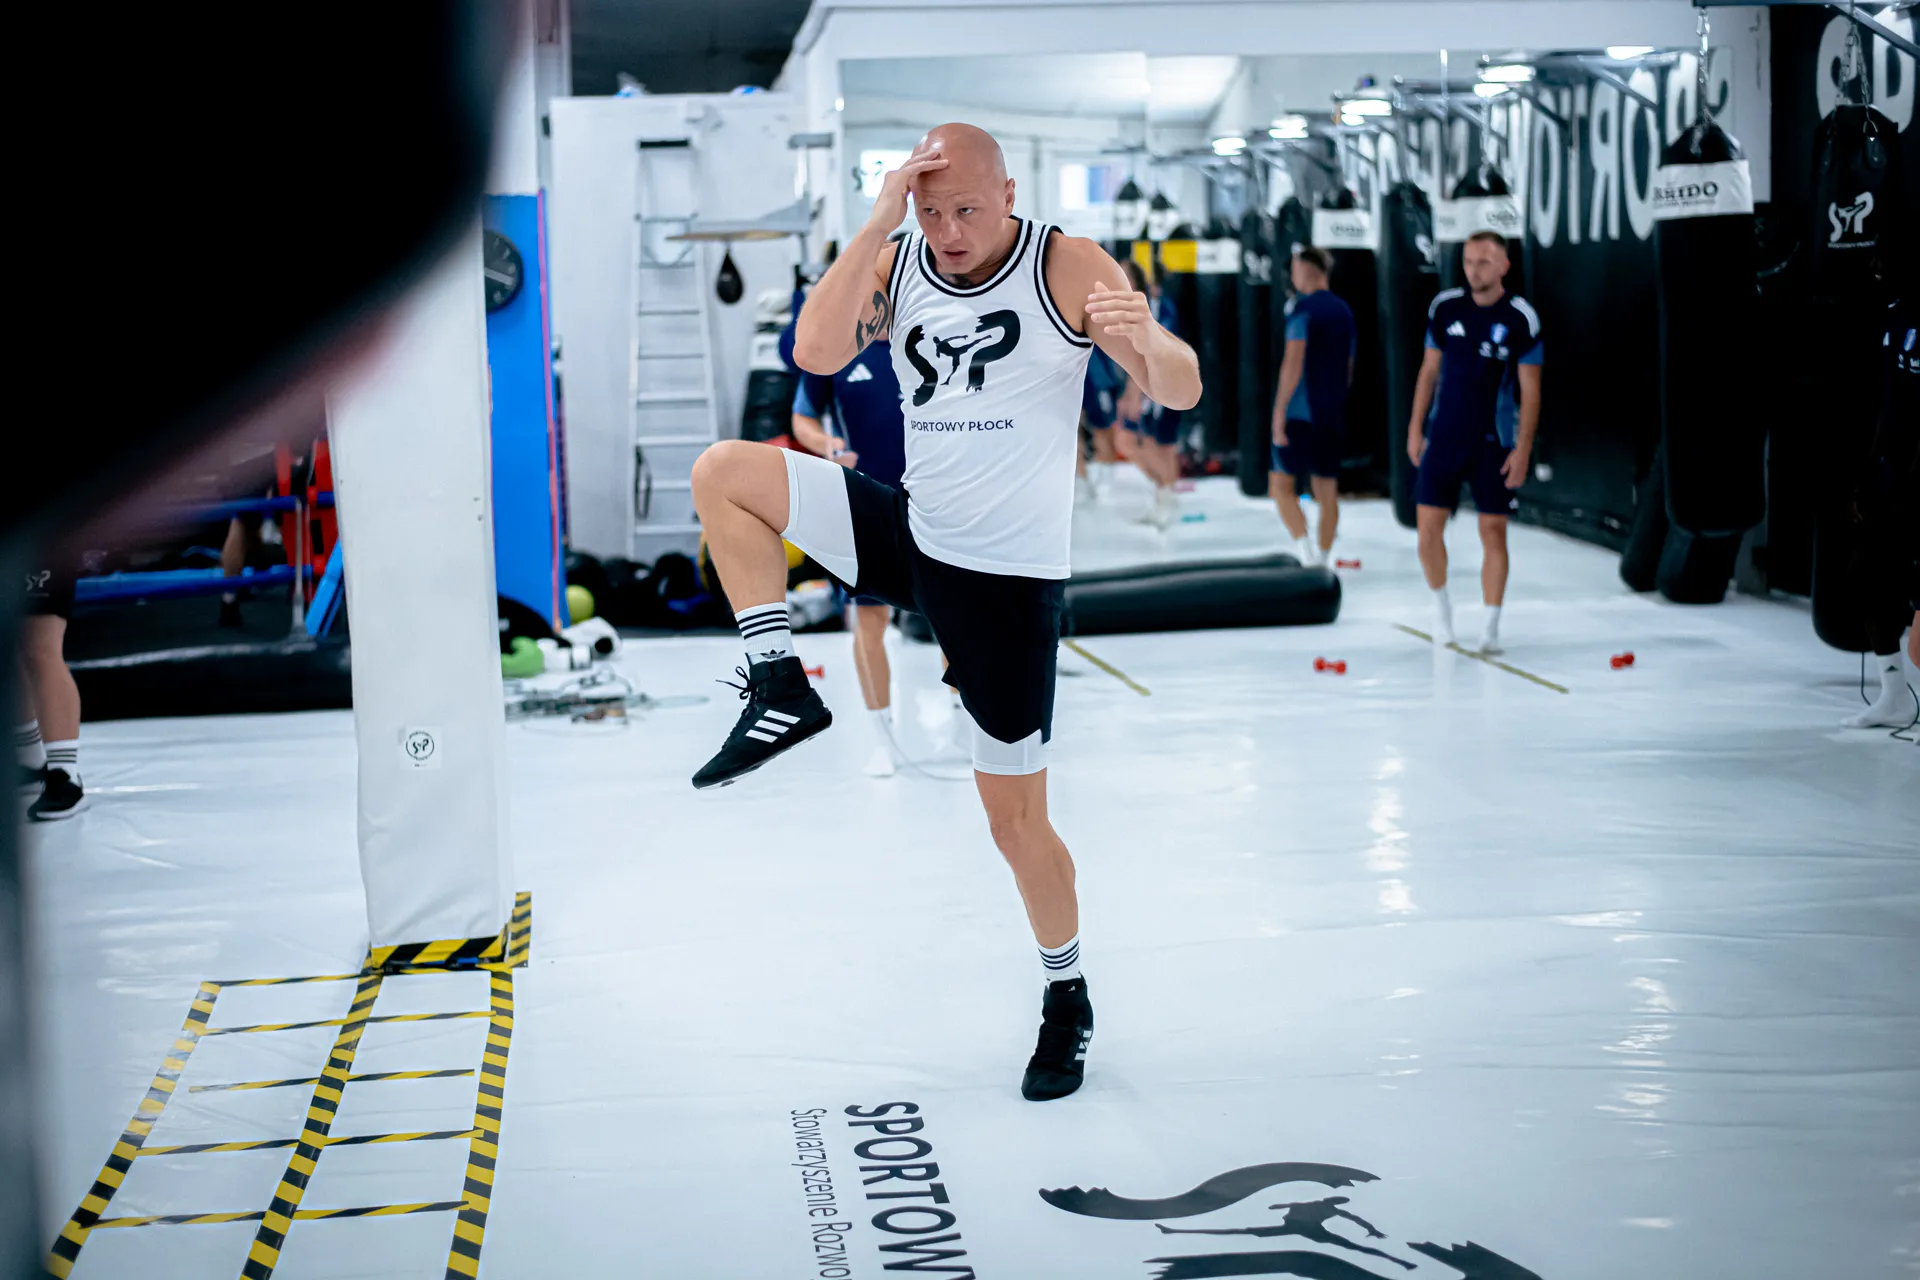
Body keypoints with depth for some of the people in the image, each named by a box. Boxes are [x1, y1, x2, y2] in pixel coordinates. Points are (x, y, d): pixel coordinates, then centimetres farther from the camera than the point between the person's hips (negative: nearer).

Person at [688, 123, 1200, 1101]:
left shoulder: (1067, 268, -12)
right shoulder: (895, 266, -2)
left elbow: (1181, 393, -16)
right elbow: (816, 353, -20)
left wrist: (1144, 337, -39)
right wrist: (878, 221, -25)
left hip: (1008, 578, -4)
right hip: (911, 535, 4)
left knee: (1015, 818, 1)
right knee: (724, 473, -11)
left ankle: (1067, 998, 25)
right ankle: (782, 694, -7)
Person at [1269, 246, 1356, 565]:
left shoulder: (1303, 308, -9)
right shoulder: (1344, 311, 15)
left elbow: (1294, 362, -18)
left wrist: (1279, 411, -17)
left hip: (1300, 413, -7)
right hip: (1333, 417, 7)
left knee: (1281, 485, -4)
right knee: (1327, 490, 10)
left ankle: (1304, 550, -19)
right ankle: (1321, 560, 14)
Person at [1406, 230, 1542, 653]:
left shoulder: (1520, 318, -8)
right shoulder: (1445, 307, 2)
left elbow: (1530, 390, -6)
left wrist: (1523, 448, -11)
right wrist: (1415, 427, 8)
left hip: (1494, 442, -3)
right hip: (1443, 437, 3)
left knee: (1493, 531, -1)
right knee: (1428, 524, 0)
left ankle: (1491, 628, 7)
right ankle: (1440, 605, 24)